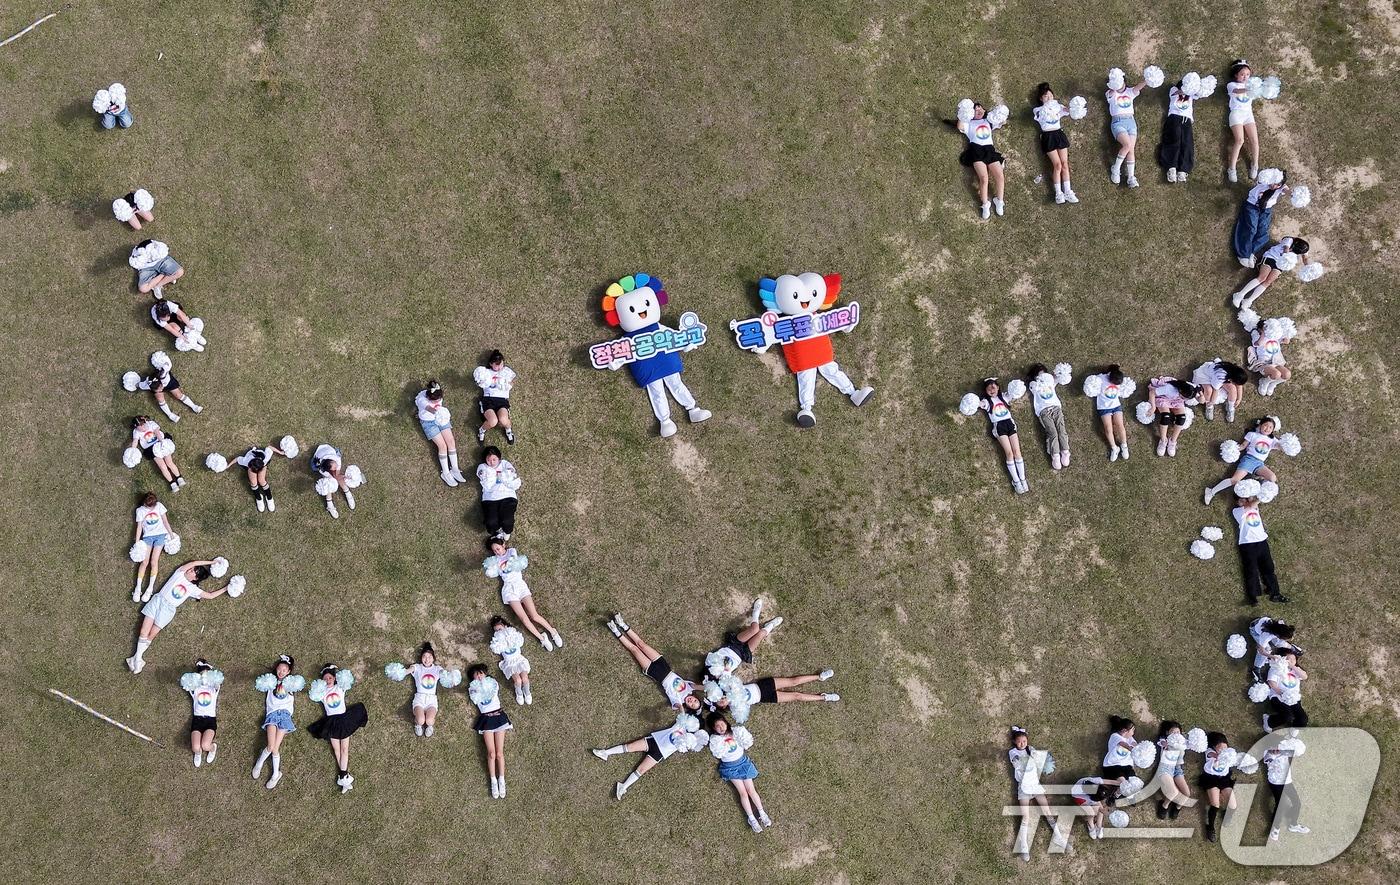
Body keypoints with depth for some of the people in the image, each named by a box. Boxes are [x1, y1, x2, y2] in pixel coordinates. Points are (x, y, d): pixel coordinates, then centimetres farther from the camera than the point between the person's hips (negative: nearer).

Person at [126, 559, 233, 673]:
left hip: (168, 609, 0)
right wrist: (212, 562, 2)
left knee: (151, 636, -8)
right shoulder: (180, 573, 7)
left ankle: (138, 657, -2)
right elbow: (195, 562, -2)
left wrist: (226, 588, 7)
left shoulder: (193, 589, 6)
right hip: (158, 600, 0)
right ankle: (137, 657, -6)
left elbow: (210, 595, 6)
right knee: (144, 633, -9)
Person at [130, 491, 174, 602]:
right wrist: (137, 543, -6)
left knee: (154, 561, -10)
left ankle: (150, 588, -10)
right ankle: (138, 588, -9)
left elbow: (165, 521, 4)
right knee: (144, 561, -10)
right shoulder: (140, 510, 0)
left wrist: (171, 534, 2)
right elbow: (139, 527, 0)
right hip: (147, 536, 1)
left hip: (160, 534, -1)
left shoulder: (159, 506, -1)